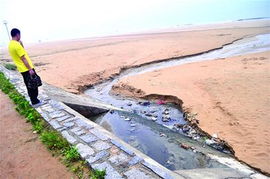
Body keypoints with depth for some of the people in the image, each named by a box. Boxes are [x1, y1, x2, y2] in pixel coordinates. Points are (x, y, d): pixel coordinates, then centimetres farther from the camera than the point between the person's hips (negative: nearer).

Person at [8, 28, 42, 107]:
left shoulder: (10, 45, 10)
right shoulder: (17, 45, -19)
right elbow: (23, 58, -21)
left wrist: (21, 44, 10)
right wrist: (30, 69, -19)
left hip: (22, 69, 9)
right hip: (26, 69, -9)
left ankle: (34, 101, 23)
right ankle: (35, 102, 7)